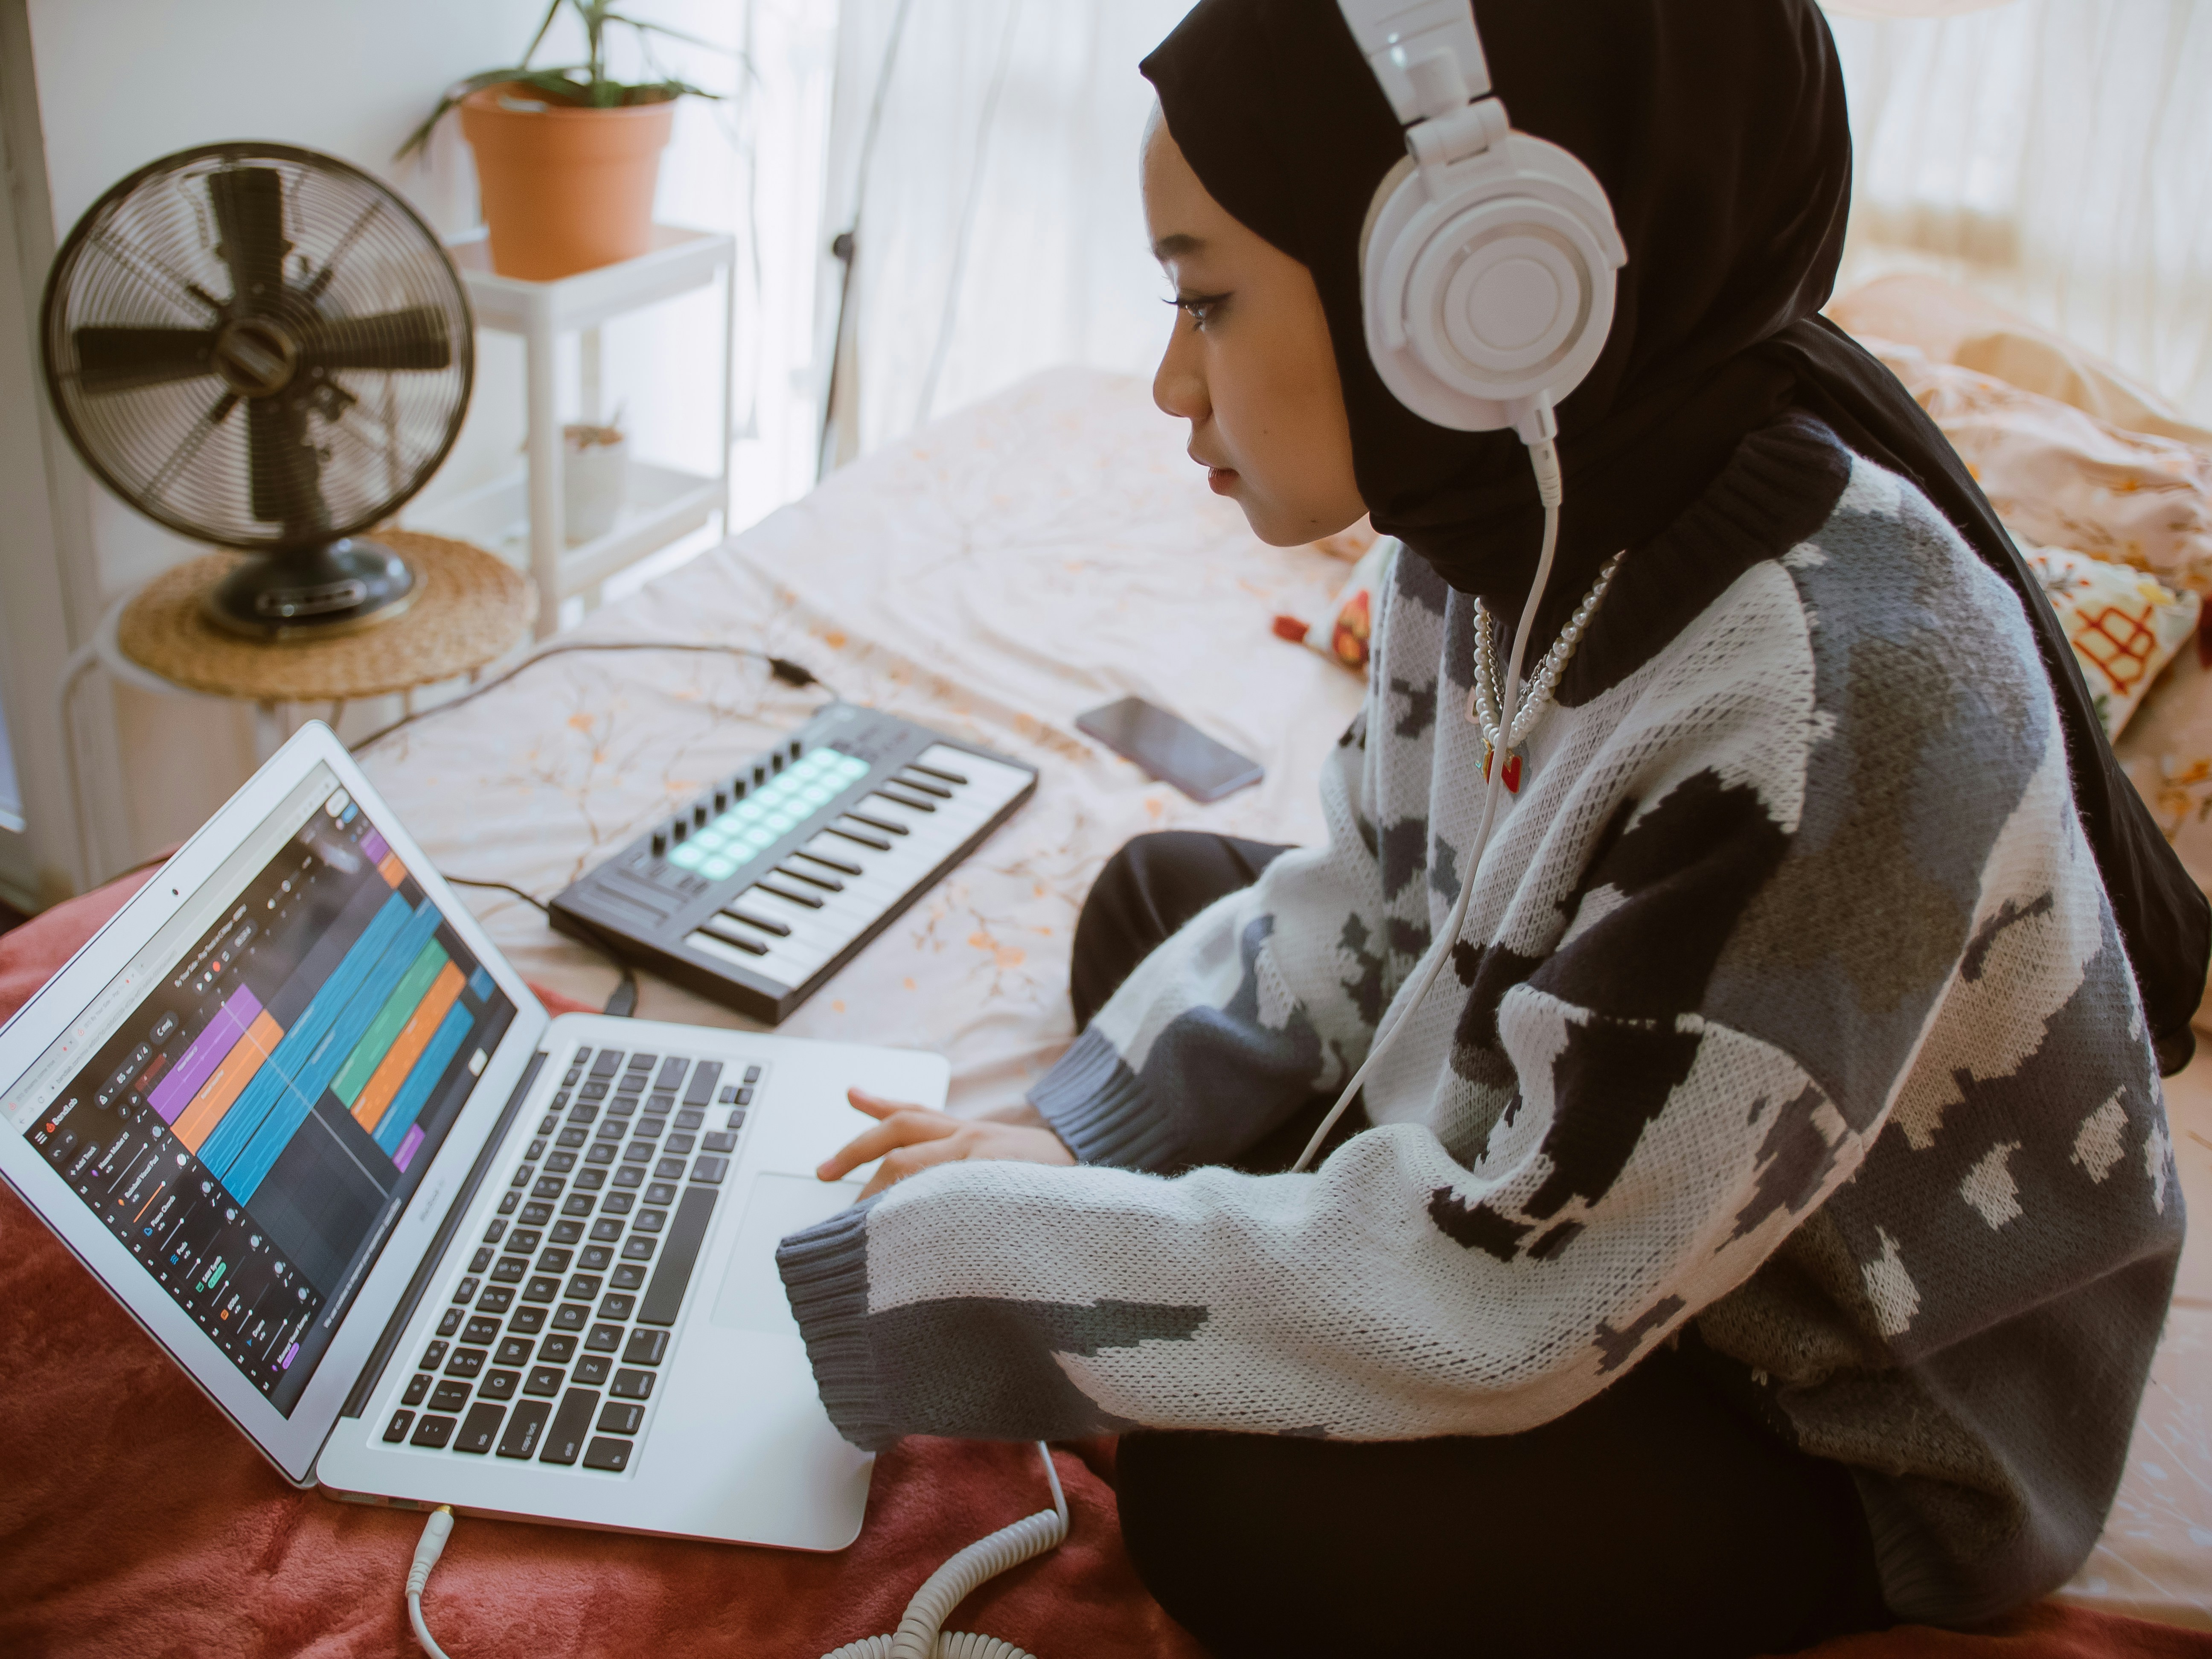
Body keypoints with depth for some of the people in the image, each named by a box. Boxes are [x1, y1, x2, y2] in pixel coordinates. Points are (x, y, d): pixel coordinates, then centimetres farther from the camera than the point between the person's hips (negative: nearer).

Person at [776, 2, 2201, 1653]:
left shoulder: (1830, 698, -38)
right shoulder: (1530, 511, -13)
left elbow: (1506, 1303, -32)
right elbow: (1370, 905, 1)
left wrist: (971, 1257, -25)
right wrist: (1072, 1137, -8)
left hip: (1870, 1414, -7)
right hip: (1583, 1155, 7)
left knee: (1242, 1509, -27)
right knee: (1161, 893, 9)